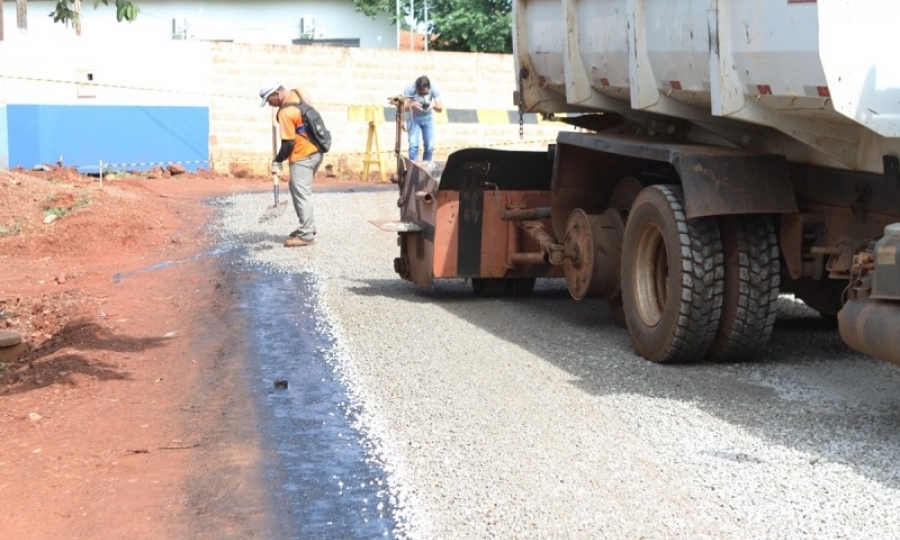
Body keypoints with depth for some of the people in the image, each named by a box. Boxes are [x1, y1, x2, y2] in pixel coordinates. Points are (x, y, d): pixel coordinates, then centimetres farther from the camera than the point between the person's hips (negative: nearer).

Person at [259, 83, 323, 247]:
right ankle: (307, 227, 23)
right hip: (315, 151, 10)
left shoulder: (286, 112, -21)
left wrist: (277, 161, -7)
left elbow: (288, 142, -18)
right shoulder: (297, 94, 5)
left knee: (301, 194, -6)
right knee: (300, 191, 18)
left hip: (303, 156, -10)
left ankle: (306, 235, -4)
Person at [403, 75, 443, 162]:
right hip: (414, 118, -2)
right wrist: (412, 105, -44)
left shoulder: (433, 89, -22)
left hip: (428, 118, 2)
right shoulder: (409, 89, -26)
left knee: (429, 146, -3)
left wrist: (434, 105, -40)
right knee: (413, 145, -15)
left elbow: (440, 108, -17)